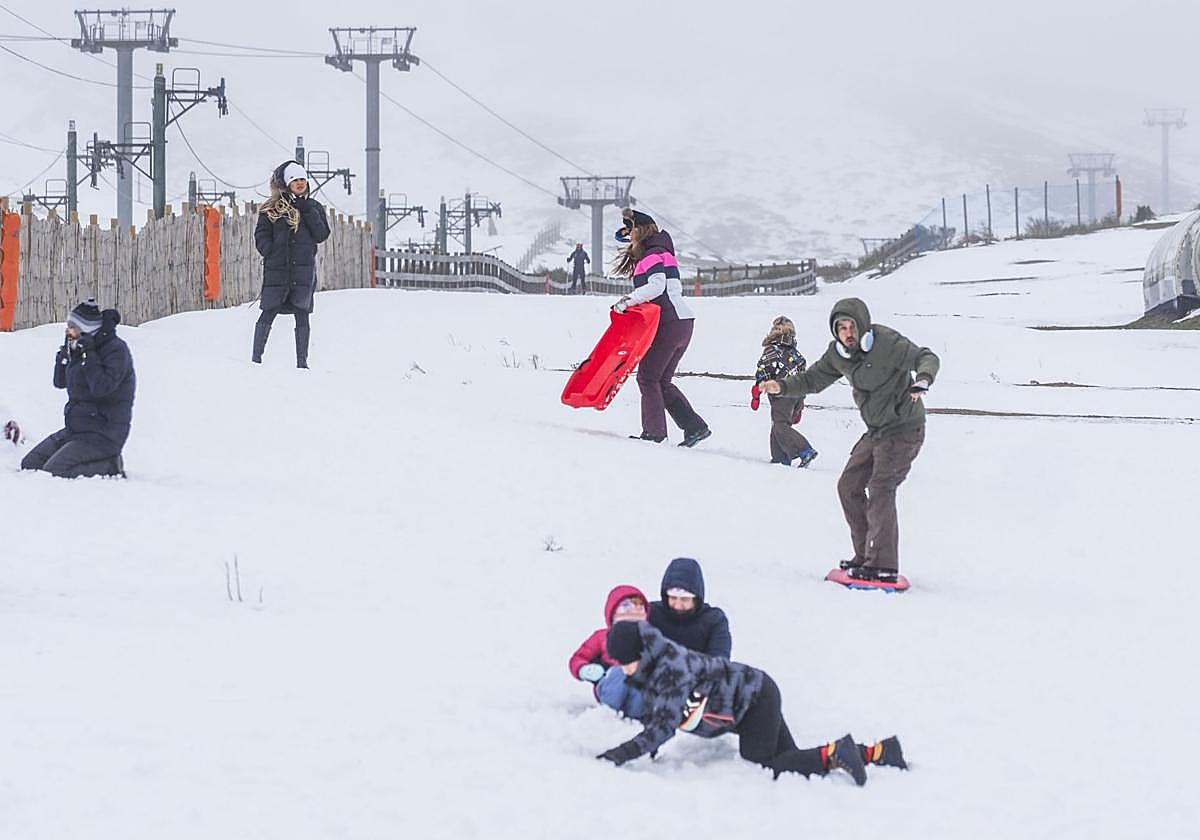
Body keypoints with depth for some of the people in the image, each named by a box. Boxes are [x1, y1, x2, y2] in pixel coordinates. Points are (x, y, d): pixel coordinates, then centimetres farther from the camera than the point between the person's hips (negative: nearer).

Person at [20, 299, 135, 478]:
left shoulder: (116, 349, -14)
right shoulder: (80, 349, 12)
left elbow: (101, 388, -26)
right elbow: (60, 382, 17)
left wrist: (88, 355, -23)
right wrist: (65, 352, 5)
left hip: (103, 435, -10)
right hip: (76, 429, 10)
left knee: (52, 472, -21)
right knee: (30, 463, 4)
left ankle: (110, 467, -5)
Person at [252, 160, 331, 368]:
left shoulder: (314, 207, 12)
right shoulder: (271, 209, 6)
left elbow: (322, 235, 1)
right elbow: (261, 235, 5)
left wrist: (308, 211, -6)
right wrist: (271, 253, -10)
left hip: (304, 268, 1)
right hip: (277, 270, -1)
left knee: (302, 316, 1)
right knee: (268, 314, -3)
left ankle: (302, 361, 6)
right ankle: (256, 358, 5)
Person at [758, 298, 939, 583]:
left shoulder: (887, 342, -20)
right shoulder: (838, 354, 2)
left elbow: (926, 358, -23)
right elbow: (813, 379, 12)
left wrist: (922, 380, -44)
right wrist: (782, 386, -5)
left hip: (903, 428, -9)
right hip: (875, 431, 9)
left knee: (880, 490, -17)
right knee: (849, 486, 10)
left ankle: (883, 566, -18)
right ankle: (865, 555, 19)